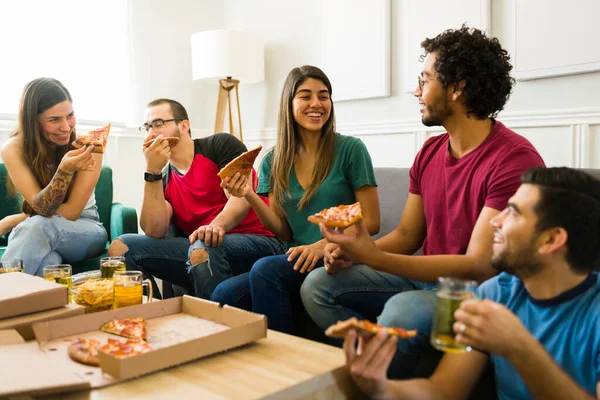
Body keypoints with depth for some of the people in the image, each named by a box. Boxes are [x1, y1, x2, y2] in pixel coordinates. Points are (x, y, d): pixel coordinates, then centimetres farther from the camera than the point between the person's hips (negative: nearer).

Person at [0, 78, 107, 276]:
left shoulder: (87, 147, -17)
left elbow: (71, 212, -16)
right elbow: (42, 209, -20)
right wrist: (64, 170, -37)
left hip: (87, 230, 0)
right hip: (32, 233, 0)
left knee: (39, 227, -33)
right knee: (48, 261, -37)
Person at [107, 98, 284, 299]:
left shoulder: (221, 144, 3)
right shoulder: (162, 180, 14)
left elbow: (241, 197, -11)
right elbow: (155, 232, -4)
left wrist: (217, 225, -32)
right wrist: (152, 172, -10)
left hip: (257, 243, -4)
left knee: (202, 250, -36)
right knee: (121, 247, -9)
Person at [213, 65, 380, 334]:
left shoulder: (350, 149, -2)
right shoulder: (274, 160, 11)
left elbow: (371, 222, -2)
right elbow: (284, 231, 8)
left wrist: (322, 245, -17)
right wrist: (248, 195, -7)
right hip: (296, 262, 4)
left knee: (265, 269, -29)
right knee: (224, 294, -23)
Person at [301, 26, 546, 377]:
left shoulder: (514, 159, -19)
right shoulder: (430, 151, 5)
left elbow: (480, 267, -24)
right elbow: (406, 235, 9)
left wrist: (372, 256, -31)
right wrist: (351, 251, -12)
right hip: (427, 278, 7)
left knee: (402, 310, -35)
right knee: (318, 285, -3)